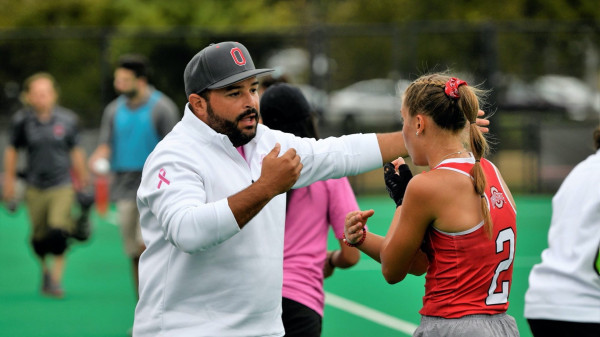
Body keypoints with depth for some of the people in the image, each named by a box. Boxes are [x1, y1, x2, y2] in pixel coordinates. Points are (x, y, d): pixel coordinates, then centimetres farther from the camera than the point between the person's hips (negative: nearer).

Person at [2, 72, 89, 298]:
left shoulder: (67, 120, -3)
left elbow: (76, 151, 10)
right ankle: (45, 271, 36)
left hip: (62, 187, -1)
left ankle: (56, 280, -6)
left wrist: (82, 180, 15)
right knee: (39, 239, 8)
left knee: (59, 233, -17)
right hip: (35, 189, 1)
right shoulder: (22, 121, -4)